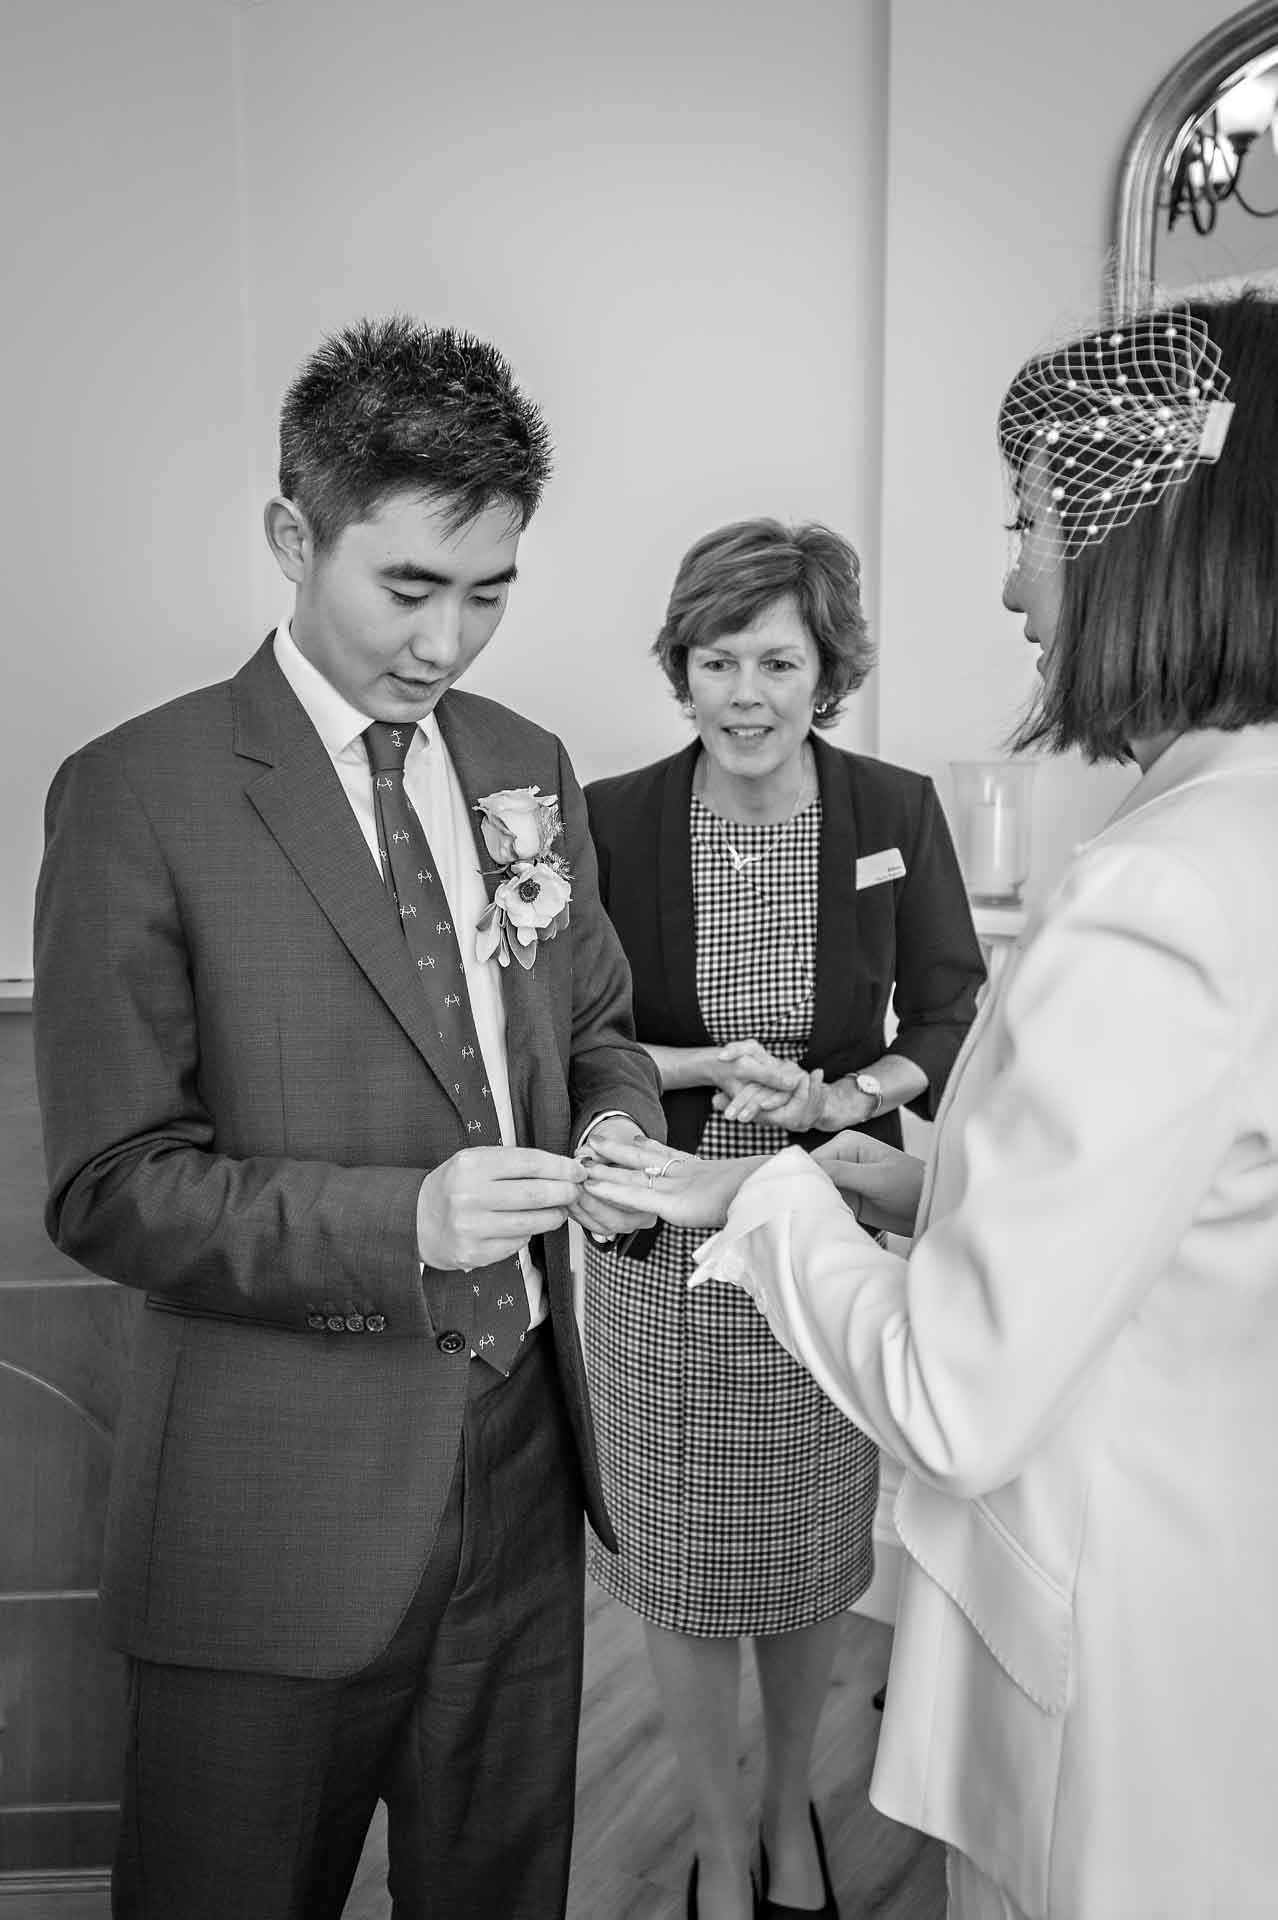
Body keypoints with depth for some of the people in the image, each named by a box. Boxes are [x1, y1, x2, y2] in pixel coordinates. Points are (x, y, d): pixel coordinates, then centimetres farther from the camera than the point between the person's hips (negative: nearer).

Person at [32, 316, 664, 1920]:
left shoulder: (527, 767, 6)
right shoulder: (137, 796, -12)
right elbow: (111, 1186, -13)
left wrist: (614, 1129, -7)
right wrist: (403, 1219, -25)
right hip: (281, 1508, -5)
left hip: (523, 1458, 5)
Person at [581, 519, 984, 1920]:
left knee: (816, 1564, 18)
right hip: (667, 1243, -1)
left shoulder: (897, 812, -6)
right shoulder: (615, 820, -9)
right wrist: (713, 1070, -19)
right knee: (684, 1577, 13)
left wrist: (856, 1093, -18)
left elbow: (950, 1020, 1)